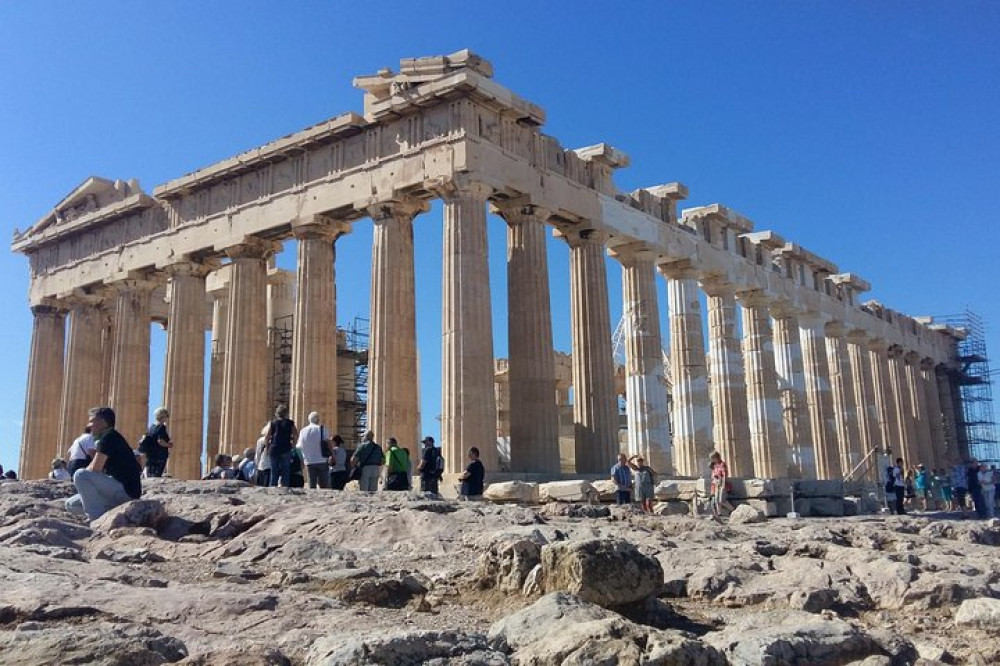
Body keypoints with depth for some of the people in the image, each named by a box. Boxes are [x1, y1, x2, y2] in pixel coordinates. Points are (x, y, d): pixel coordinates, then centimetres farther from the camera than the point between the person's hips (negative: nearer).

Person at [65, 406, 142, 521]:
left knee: (80, 475, -21)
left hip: (126, 491, -10)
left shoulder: (109, 437, -11)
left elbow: (94, 469, -14)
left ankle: (98, 520, -17)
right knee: (71, 504, 13)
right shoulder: (111, 438, 19)